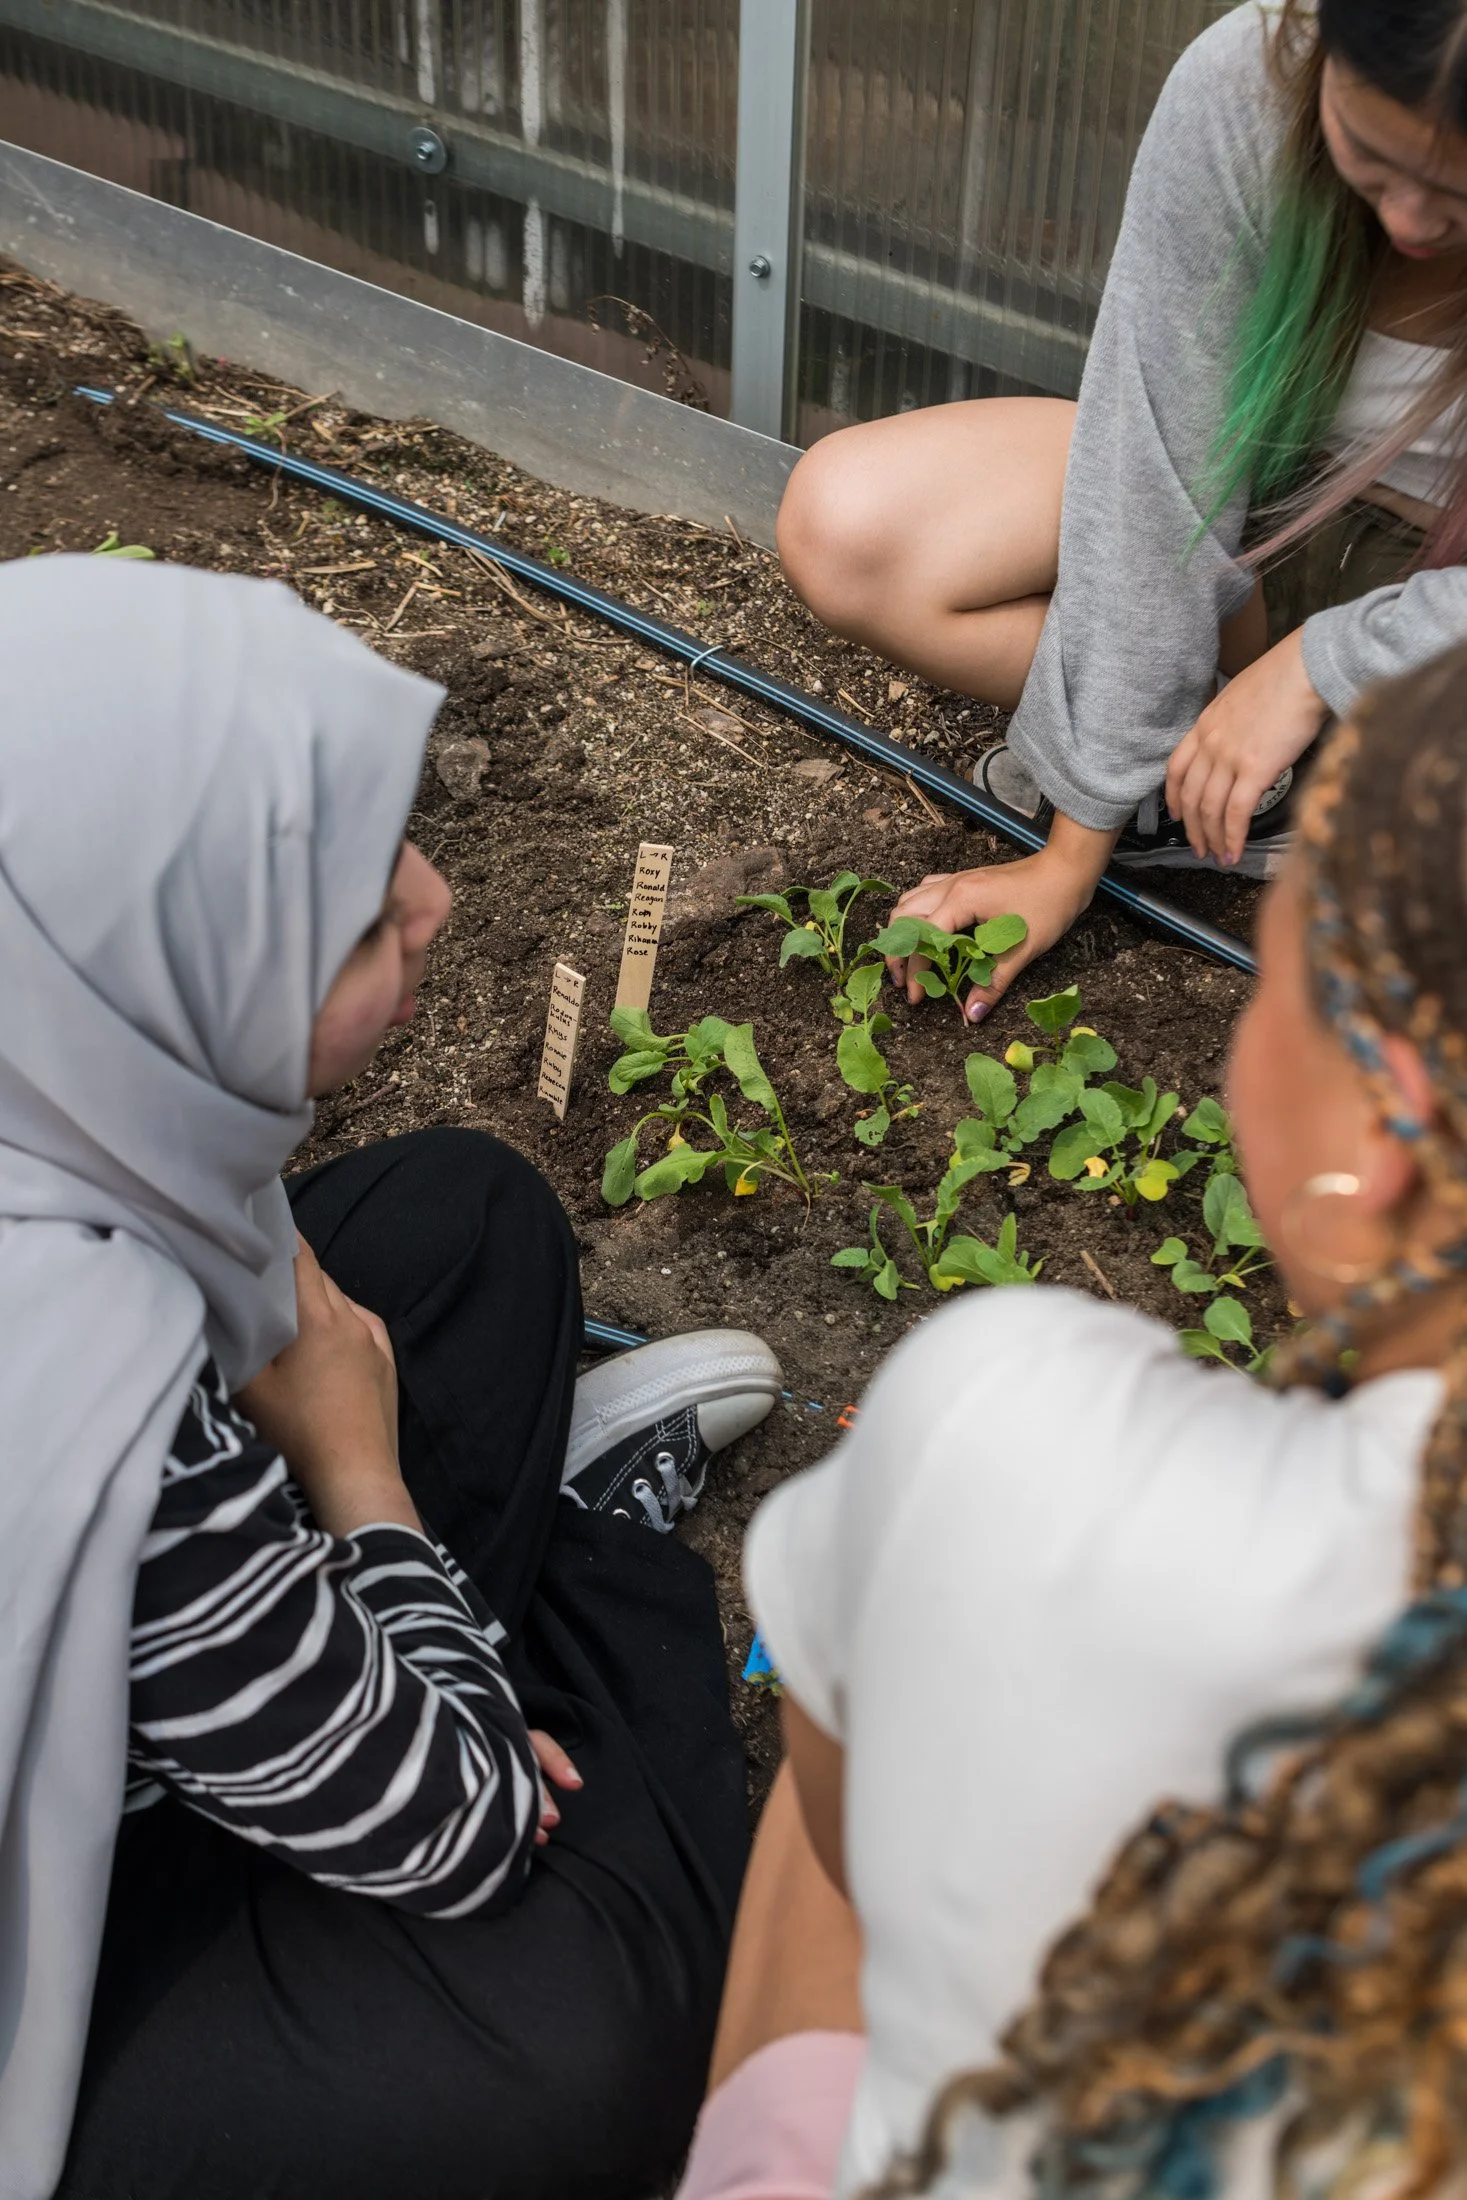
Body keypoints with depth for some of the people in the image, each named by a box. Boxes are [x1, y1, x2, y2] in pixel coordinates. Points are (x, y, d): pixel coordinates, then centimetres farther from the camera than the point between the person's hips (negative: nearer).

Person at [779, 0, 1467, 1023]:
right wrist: (1077, 843, -20)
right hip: (1273, 501, 3)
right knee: (845, 525, -19)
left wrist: (1320, 661, -29)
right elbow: (1156, 489, -24)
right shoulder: (1246, 84, -26)